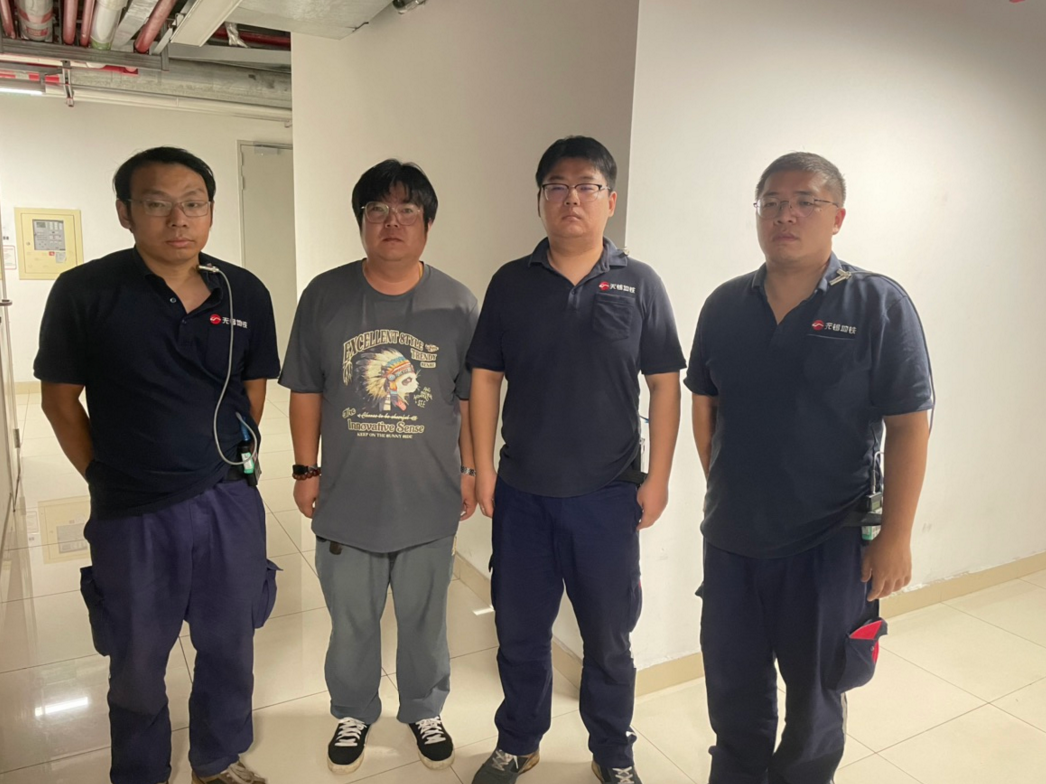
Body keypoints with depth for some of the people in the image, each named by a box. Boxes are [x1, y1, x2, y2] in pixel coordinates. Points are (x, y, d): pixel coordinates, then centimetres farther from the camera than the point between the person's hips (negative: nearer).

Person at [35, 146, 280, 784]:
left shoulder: (246, 294, -3)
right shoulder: (84, 293, -10)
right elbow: (61, 399, -1)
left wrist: (228, 464, 6)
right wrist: (108, 480, 0)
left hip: (230, 505, 2)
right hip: (132, 515, -2)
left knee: (229, 647, 19)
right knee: (136, 662, 18)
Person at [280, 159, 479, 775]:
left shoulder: (458, 304, -6)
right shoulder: (325, 296, -5)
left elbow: (470, 399, 0)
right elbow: (307, 391, 1)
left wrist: (470, 471, 2)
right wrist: (306, 470, 2)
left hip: (429, 502, 0)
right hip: (347, 500, 1)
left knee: (425, 621, 19)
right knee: (351, 624, 19)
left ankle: (424, 710, 44)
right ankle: (354, 714, 44)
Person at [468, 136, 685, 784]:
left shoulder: (639, 285, -2)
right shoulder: (511, 283, 1)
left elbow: (664, 384, -2)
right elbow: (485, 377, 3)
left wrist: (658, 478, -5)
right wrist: (483, 467, 0)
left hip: (609, 495, -1)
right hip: (522, 493, 2)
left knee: (609, 638, 14)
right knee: (520, 631, 16)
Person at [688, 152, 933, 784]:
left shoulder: (880, 305, -9)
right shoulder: (725, 305, 2)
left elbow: (909, 428, -11)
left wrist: (896, 537, -12)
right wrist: (725, 488, 7)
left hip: (831, 542, -3)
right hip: (731, 537, 4)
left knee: (814, 692, 18)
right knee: (734, 688, 20)